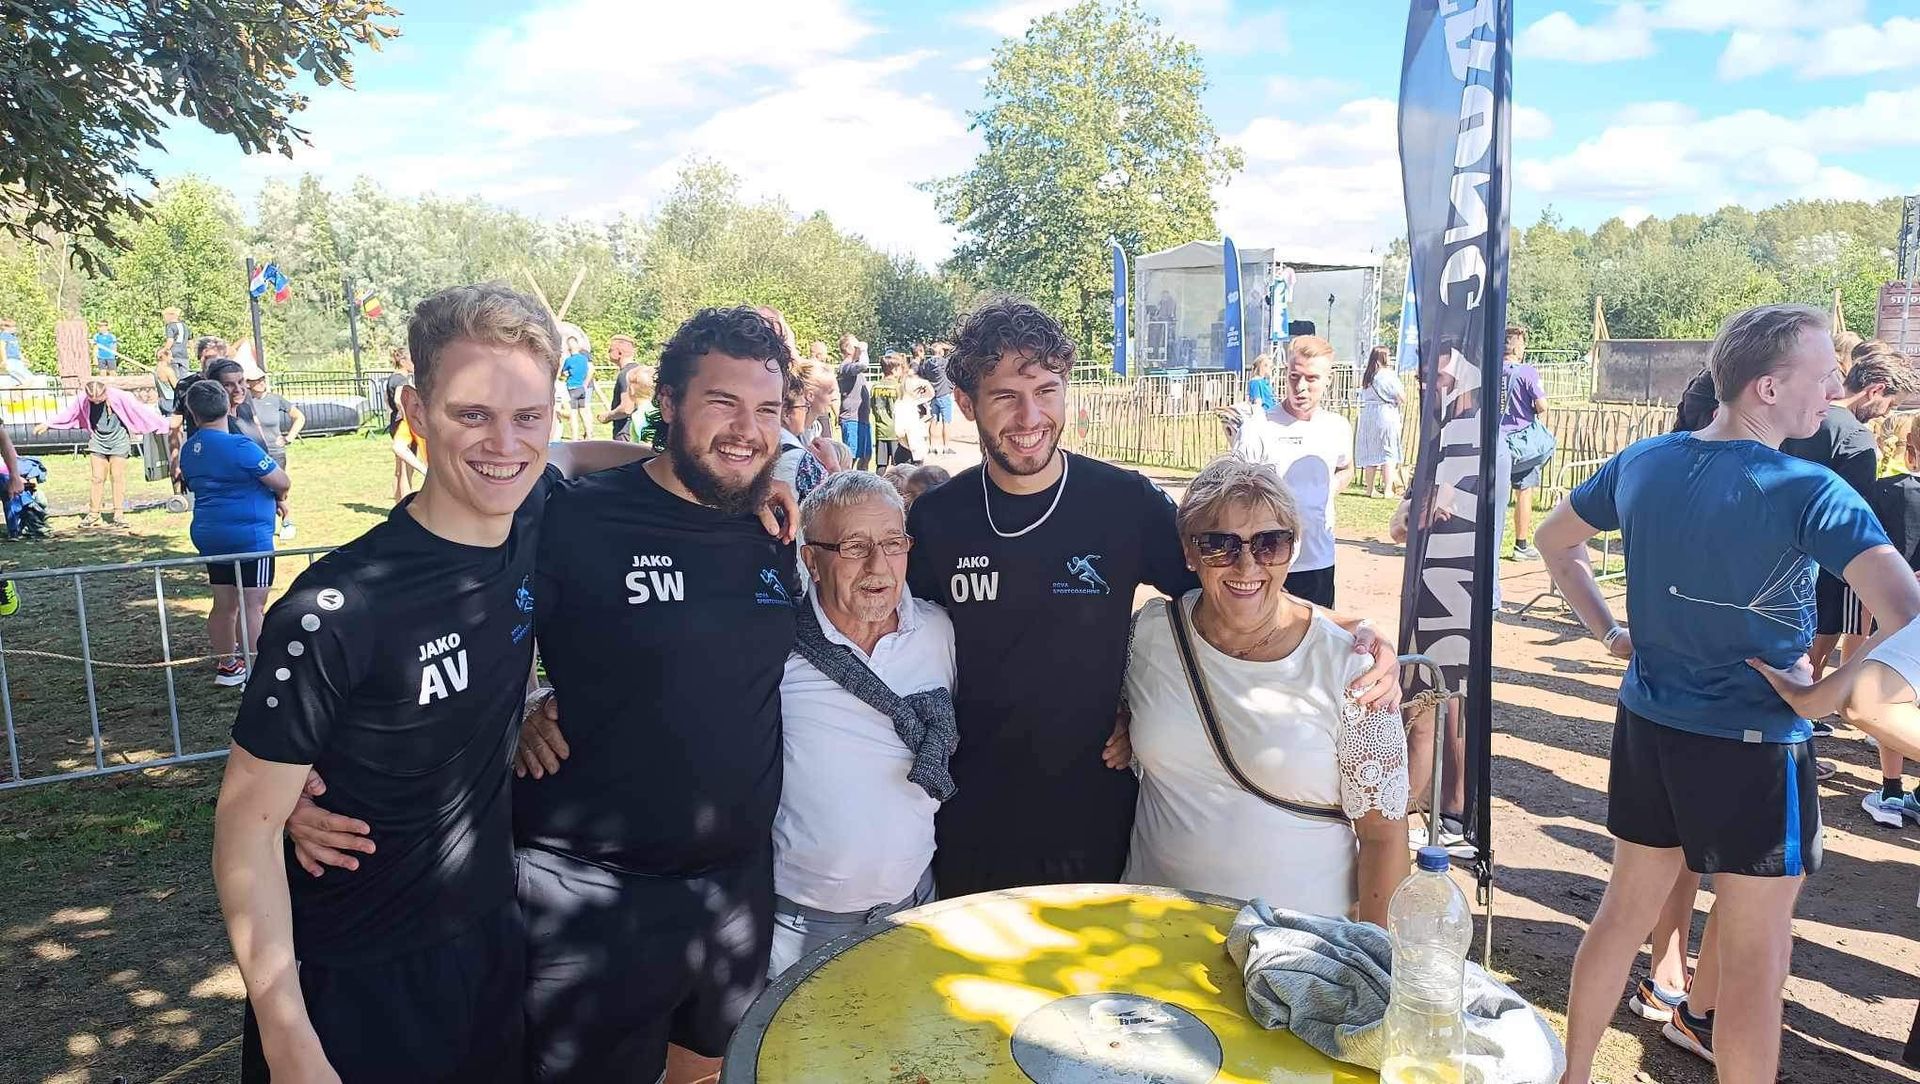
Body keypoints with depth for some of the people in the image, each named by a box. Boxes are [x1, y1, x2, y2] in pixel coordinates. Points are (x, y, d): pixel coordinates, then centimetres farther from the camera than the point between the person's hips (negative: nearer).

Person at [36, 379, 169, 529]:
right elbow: (67, 413, 7)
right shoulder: (82, 399, -9)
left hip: (118, 441, -3)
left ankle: (118, 515, 3)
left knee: (118, 477, -2)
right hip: (98, 441, 3)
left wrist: (161, 425, -18)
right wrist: (47, 424, 15)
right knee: (97, 478, 4)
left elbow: (140, 410, -18)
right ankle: (93, 513, 13)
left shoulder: (118, 396, -20)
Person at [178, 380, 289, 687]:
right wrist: (278, 495, 9)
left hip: (209, 535, 8)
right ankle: (252, 671, 0)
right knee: (252, 606, -3)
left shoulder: (188, 451, 7)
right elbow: (283, 482, -14)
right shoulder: (240, 446, -17)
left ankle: (227, 665, 23)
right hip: (250, 535, -7)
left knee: (224, 604, 14)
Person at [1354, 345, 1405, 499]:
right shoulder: (1389, 375, -10)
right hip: (1386, 416, -6)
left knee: (1370, 453, 10)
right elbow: (1403, 398, -10)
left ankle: (1370, 489, 14)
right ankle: (1388, 490, -2)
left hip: (1367, 416, 6)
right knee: (1389, 454, 0)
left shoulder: (1366, 376, 6)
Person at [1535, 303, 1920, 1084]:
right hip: (1754, 745, -6)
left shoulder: (1642, 462, 0)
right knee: (1757, 952, 11)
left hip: (1646, 725, 6)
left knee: (1626, 909, 20)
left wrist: (1608, 630, 12)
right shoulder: (1807, 493, -18)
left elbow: (1554, 540, 14)